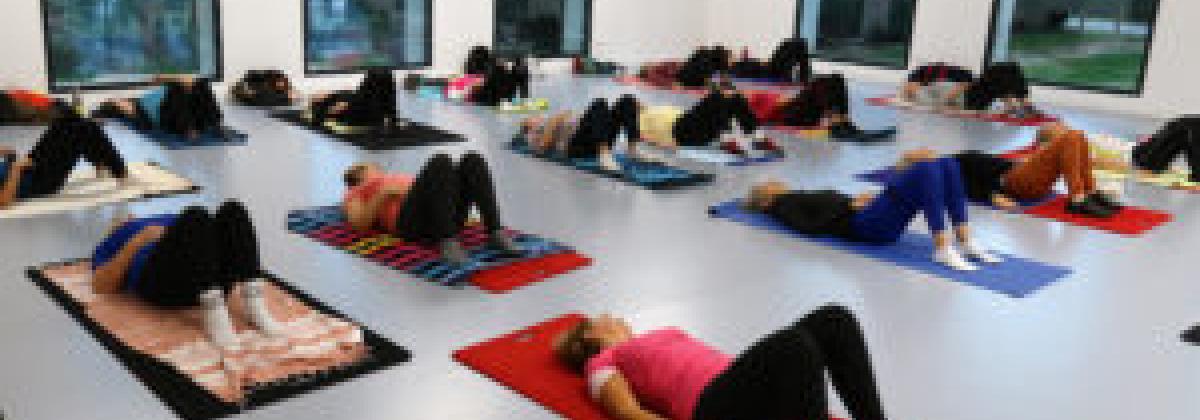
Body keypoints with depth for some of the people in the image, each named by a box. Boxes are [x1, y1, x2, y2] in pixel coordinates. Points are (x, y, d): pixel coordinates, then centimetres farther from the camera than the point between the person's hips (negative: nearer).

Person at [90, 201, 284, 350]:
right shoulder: (108, 249, 34)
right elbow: (101, 286, 10)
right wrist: (138, 242, 1)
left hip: (212, 280, 3)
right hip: (160, 282, -3)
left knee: (233, 210, -24)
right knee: (195, 216, -30)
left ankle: (254, 304, -38)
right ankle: (213, 311, -41)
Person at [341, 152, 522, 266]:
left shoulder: (400, 178, 43)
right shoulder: (356, 194, 30)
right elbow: (358, 223, 8)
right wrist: (386, 193, -5)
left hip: (448, 215, 5)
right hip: (411, 220, -5)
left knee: (472, 160, -21)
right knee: (440, 161, -30)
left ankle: (495, 233, -35)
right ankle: (448, 243, -44)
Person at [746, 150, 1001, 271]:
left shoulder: (802, 198, 34)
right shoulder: (784, 206, 11)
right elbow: (809, 227, -10)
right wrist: (851, 206, -8)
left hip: (883, 221, 8)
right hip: (865, 224, -8)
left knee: (947, 164, -8)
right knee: (926, 168, -27)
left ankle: (964, 242, -13)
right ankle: (942, 248, -31)